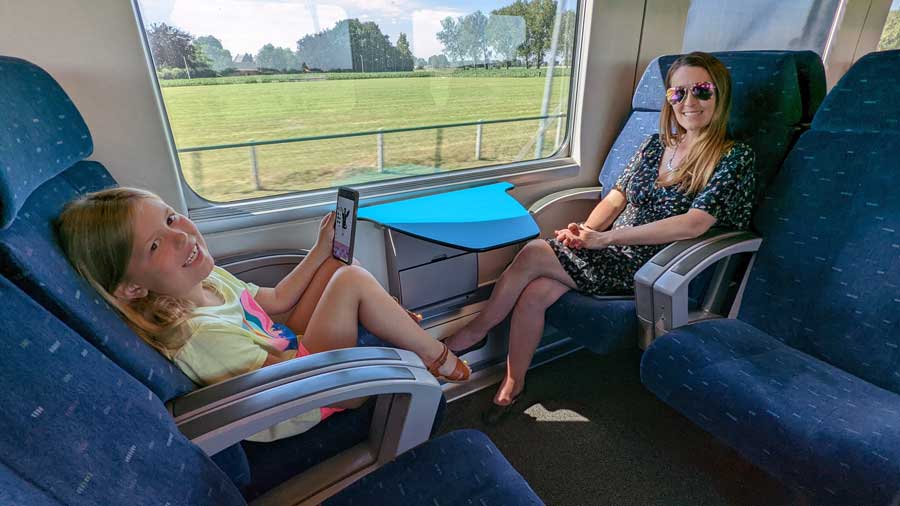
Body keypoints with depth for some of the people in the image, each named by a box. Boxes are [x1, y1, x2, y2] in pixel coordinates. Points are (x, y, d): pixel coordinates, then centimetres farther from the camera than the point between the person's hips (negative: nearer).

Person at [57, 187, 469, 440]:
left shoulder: (203, 278, -3)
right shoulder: (203, 335, -32)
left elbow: (276, 299, 8)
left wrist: (321, 250, 4)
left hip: (291, 347, 9)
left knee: (340, 260, 4)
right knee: (352, 279, -25)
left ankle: (395, 320, 13)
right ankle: (438, 359, -9)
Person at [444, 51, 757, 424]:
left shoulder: (734, 157, -6)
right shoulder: (655, 143, 12)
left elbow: (693, 224, -20)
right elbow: (616, 197, 12)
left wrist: (603, 238, -23)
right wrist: (584, 232, -9)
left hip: (648, 266, -5)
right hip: (612, 252, 5)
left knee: (533, 253, -20)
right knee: (534, 292, -20)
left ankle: (475, 331, 1)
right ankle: (511, 387, -2)